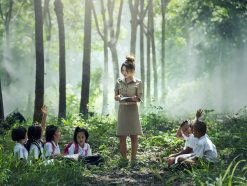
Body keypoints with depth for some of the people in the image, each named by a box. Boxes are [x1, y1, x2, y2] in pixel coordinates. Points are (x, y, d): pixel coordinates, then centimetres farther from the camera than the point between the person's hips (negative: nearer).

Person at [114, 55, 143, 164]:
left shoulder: (137, 83, -1)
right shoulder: (119, 82, 6)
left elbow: (139, 98, -3)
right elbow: (115, 96, 9)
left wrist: (128, 99, -21)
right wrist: (119, 97, -15)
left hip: (133, 110, -2)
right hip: (122, 110, 2)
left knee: (134, 136, 0)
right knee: (122, 137, 0)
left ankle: (133, 159, 6)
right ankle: (124, 160, 6)